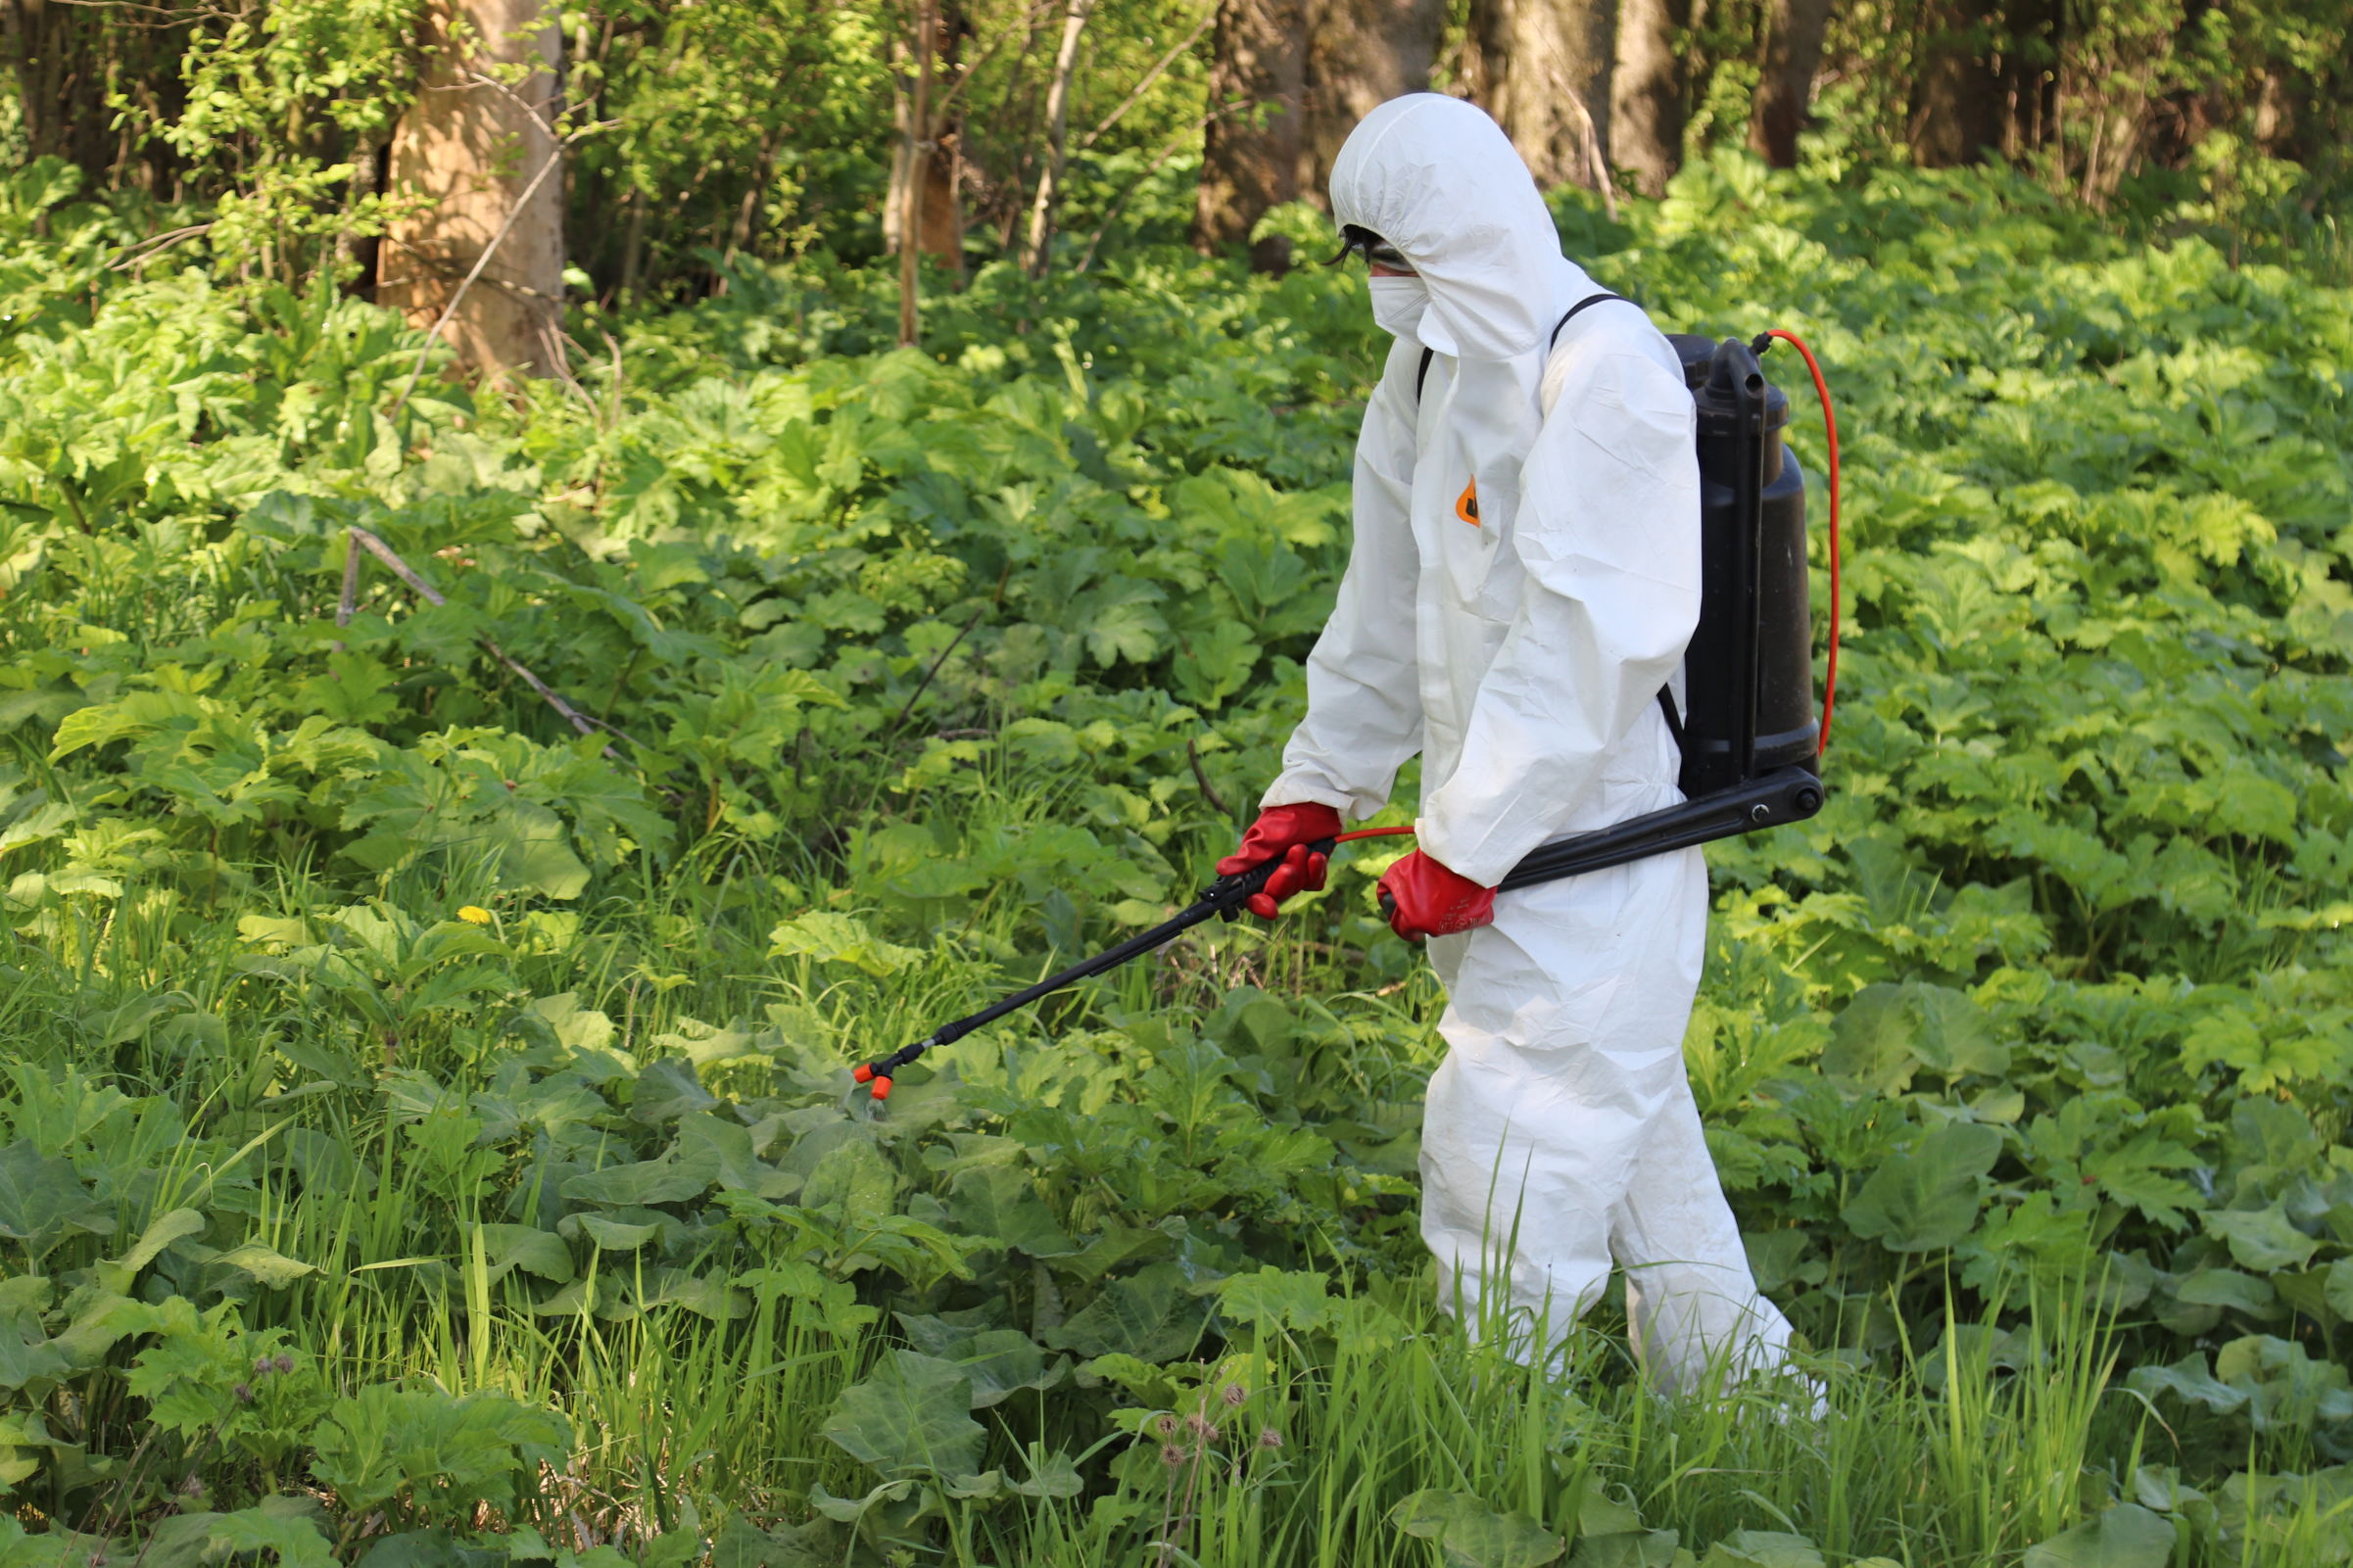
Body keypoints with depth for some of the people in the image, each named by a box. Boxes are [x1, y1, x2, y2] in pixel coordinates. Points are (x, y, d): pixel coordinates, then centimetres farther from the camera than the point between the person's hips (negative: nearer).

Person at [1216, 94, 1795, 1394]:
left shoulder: (1606, 372, -17)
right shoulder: (1431, 372, 12)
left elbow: (1589, 640, -23)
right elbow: (1390, 606, 20)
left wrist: (1463, 845, -22)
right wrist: (1316, 790, 17)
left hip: (1589, 849, -9)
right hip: (1500, 837, 9)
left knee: (1510, 1161, -8)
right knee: (1633, 1142, 17)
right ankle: (1744, 1398, 29)